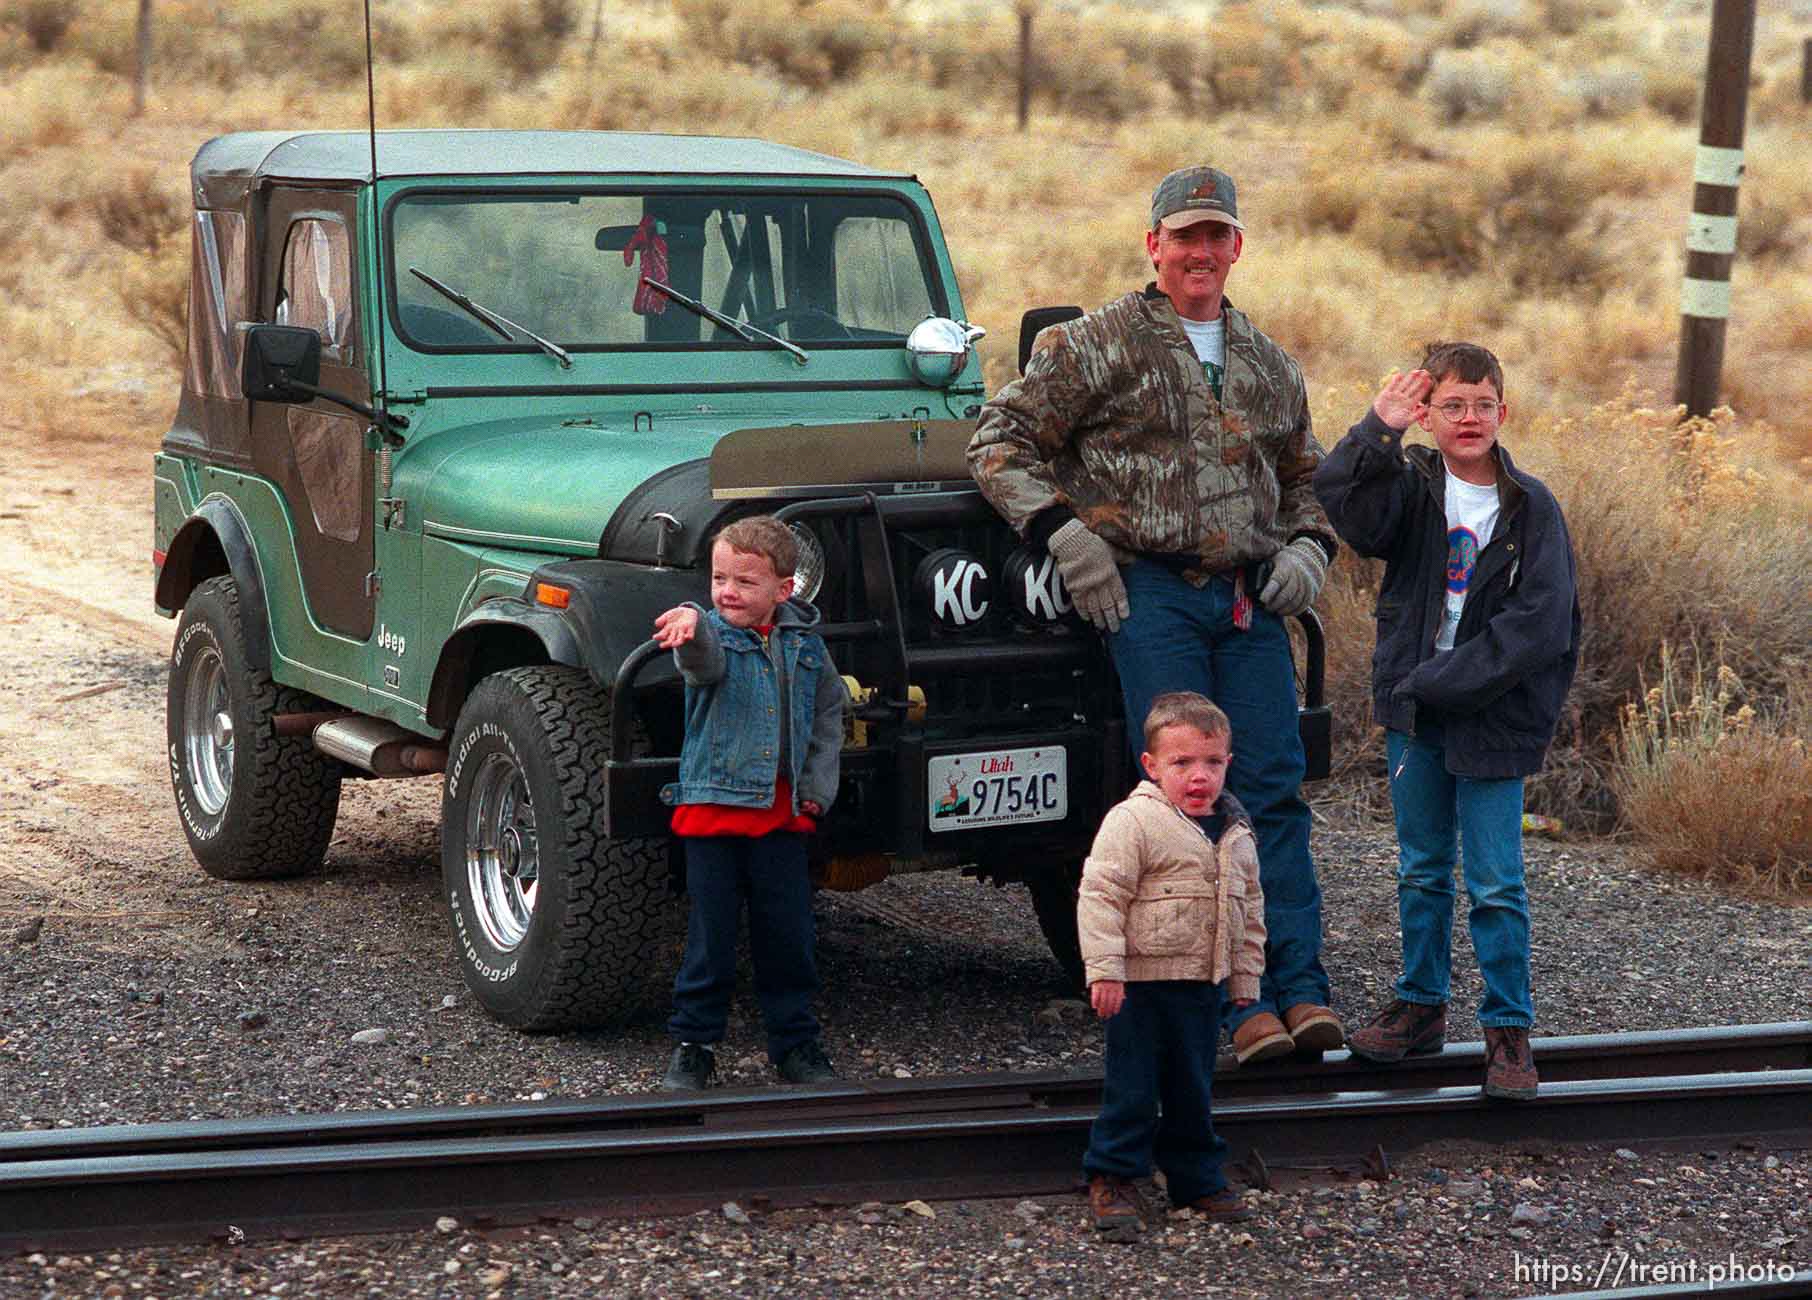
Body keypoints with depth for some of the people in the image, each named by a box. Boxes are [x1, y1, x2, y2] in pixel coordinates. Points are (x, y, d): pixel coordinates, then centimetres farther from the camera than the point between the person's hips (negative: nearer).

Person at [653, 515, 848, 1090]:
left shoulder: (804, 642, 4)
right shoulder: (712, 634, -7)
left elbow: (829, 711, 15)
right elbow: (704, 659, -32)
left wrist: (817, 787, 6)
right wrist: (690, 624, -56)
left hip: (784, 814, 3)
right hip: (713, 806, -3)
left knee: (789, 934, 8)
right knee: (711, 935, 3)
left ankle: (795, 1041, 22)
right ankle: (694, 1043, 16)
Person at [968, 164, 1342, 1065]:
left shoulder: (1268, 366, 18)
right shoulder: (1099, 343, 2)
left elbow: (1306, 477, 31)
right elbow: (1000, 440, 0)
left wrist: (1308, 549, 11)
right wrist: (1063, 532, -10)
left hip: (1251, 602, 4)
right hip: (1149, 593, -4)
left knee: (1273, 789, -1)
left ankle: (1300, 990, 1)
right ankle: (1239, 1005, -4)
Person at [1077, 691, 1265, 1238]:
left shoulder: (1235, 830, 9)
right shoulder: (1133, 822, -14)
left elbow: (1249, 906, 18)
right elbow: (1101, 894, -16)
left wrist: (1246, 977, 17)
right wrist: (1104, 969, -21)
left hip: (1203, 985, 6)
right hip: (1142, 982, -6)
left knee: (1193, 1088, 16)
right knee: (1133, 1086, -2)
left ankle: (1196, 1178, 28)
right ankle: (1112, 1178, 10)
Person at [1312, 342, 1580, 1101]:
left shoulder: (1530, 509, -7)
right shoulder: (1411, 487, 0)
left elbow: (1539, 623, -13)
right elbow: (1343, 500, -21)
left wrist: (1443, 683, -15)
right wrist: (1378, 432, -37)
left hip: (1492, 717, -3)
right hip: (1413, 712, 3)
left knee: (1496, 885, -1)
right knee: (1422, 871, 15)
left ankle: (1508, 1029, 9)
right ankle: (1421, 1006, 28)